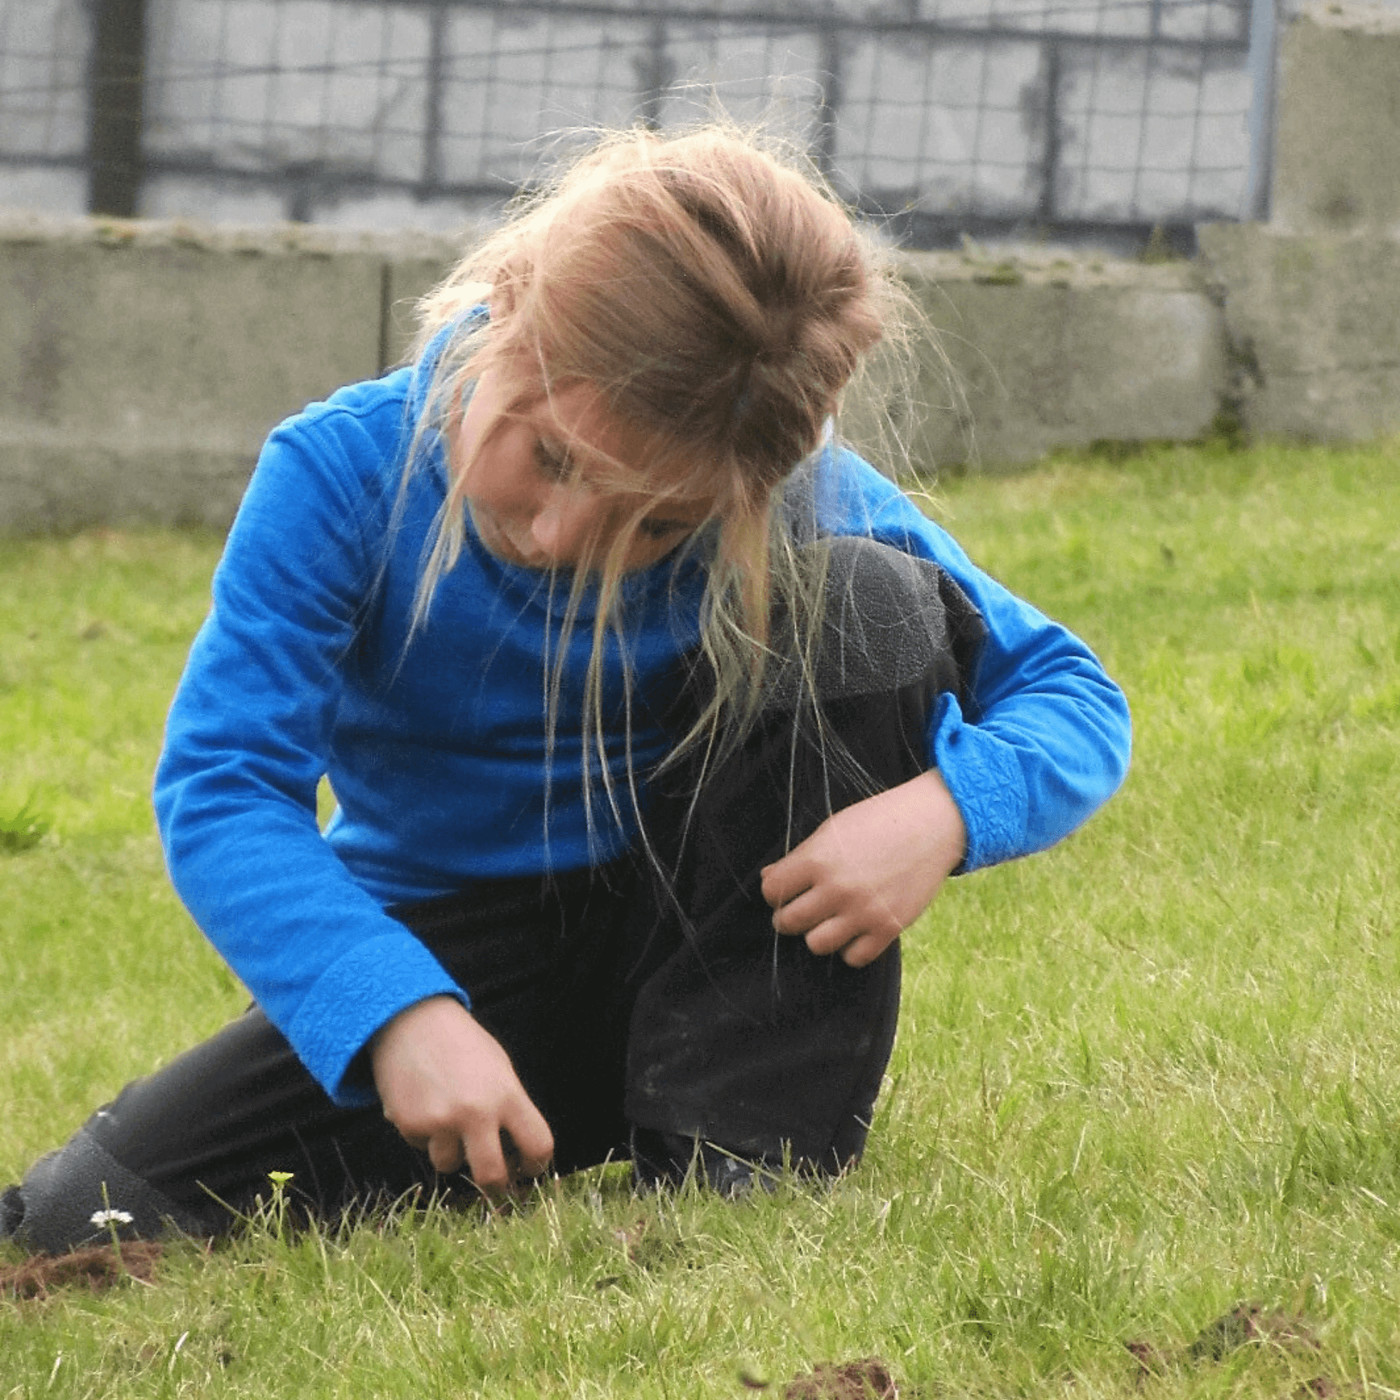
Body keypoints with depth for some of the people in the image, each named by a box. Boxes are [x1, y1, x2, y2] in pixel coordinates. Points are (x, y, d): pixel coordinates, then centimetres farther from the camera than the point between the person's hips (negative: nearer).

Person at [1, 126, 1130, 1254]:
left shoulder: (804, 504, -16)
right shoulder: (346, 474, -19)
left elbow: (1071, 696, -9)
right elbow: (223, 788, -24)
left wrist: (945, 810, -33)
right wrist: (399, 1015, -40)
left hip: (697, 942, 0)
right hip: (449, 970, 0)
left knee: (869, 601, -23)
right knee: (92, 1217, -21)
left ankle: (745, 1152, -22)